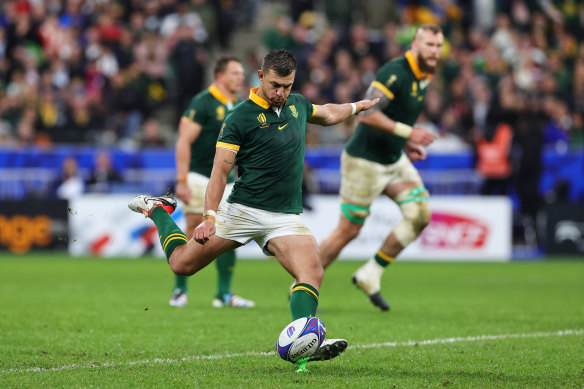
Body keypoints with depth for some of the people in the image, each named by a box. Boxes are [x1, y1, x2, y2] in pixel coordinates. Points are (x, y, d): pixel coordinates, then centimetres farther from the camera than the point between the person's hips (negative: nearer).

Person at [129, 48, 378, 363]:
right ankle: (158, 210, 30)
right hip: (243, 210, -4)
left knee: (312, 272, -21)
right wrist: (209, 215, -22)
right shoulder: (240, 117, -10)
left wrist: (355, 107, 45)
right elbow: (220, 170, -12)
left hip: (287, 216, 4)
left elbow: (326, 115, 35)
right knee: (182, 263, 3)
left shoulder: (297, 104, 9)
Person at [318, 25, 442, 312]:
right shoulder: (395, 72, -22)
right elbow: (366, 114, -29)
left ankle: (370, 274, 5)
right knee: (348, 231, -2)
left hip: (394, 160, 9)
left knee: (421, 214, -5)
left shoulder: (424, 78, 7)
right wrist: (407, 132, -29)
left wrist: (407, 145, 9)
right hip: (365, 161, -9)